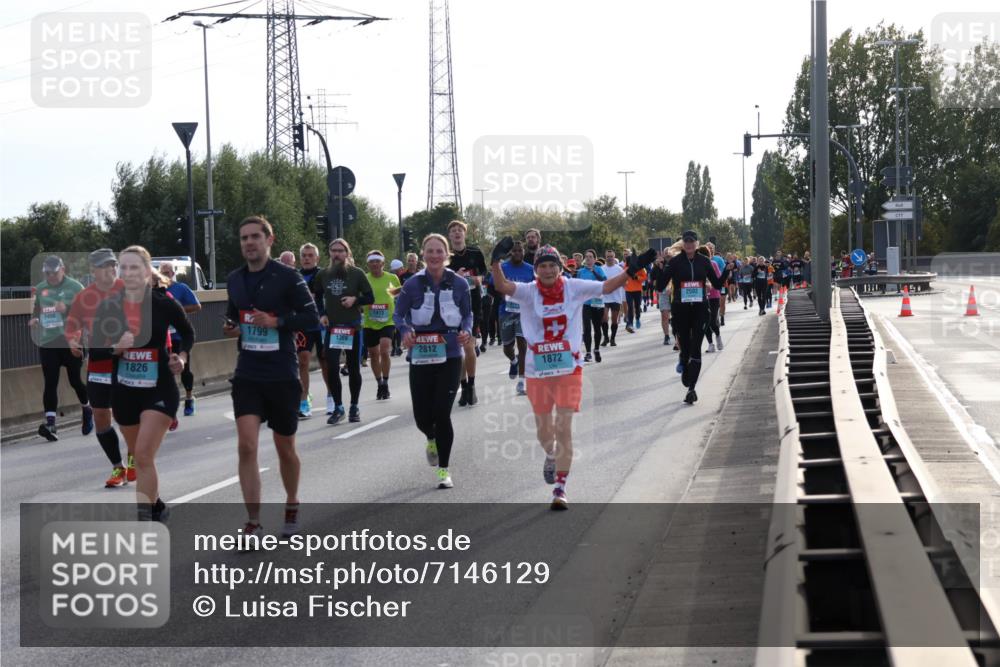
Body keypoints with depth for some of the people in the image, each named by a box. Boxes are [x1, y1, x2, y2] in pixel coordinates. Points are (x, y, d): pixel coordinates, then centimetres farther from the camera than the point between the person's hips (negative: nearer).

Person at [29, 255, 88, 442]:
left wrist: (67, 308, -23)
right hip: (47, 343, 3)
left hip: (71, 341, -3)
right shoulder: (40, 289, 11)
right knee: (50, 383, -6)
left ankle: (87, 411, 32)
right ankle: (50, 423, -11)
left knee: (75, 380, 6)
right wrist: (34, 320, 2)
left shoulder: (75, 287, -3)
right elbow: (36, 310, 24)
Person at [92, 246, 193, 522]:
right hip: (124, 392, 4)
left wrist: (181, 358, -6)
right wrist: (116, 347, -22)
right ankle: (156, 507, 41)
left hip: (160, 390, -4)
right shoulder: (108, 307, -5)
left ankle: (144, 522, -15)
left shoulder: (164, 304, -10)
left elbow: (188, 334, 9)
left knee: (143, 455, -16)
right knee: (139, 457, 18)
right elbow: (96, 348, -3)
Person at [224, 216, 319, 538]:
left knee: (285, 449, 11)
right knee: (246, 446, -12)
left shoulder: (288, 277, -8)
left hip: (282, 375, -3)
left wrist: (276, 321, -21)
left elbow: (312, 318, -9)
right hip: (247, 375, 3)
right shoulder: (234, 280, 7)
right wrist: (230, 328, 0)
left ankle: (292, 505, 37)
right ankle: (253, 523, -9)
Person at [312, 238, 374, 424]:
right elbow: (318, 296, 20)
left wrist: (355, 299, -17)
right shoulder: (323, 275, 4)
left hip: (353, 326, -1)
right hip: (332, 326, 1)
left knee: (354, 368, 7)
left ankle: (354, 407, 19)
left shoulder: (357, 274, -3)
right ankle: (338, 407, 3)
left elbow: (370, 298, 1)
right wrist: (322, 314, 6)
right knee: (332, 368, -8)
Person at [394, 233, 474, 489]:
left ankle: (443, 469, 9)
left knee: (442, 413, -6)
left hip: (450, 356, 0)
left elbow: (468, 314, 9)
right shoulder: (412, 285, -4)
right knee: (422, 416, 2)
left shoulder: (459, 284, -1)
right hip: (420, 356, 0)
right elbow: (399, 315, 2)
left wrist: (466, 331, -11)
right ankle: (431, 439, 41)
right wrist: (406, 330, -18)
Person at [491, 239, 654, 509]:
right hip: (538, 371, 1)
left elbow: (606, 287, -4)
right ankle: (551, 456, 51)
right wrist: (496, 261, -37)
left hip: (569, 369, -1)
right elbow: (502, 286, -20)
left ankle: (560, 489, -3)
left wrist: (630, 271, -16)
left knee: (564, 428, -9)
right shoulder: (528, 292, -4)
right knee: (544, 430, 15)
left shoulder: (574, 288, -1)